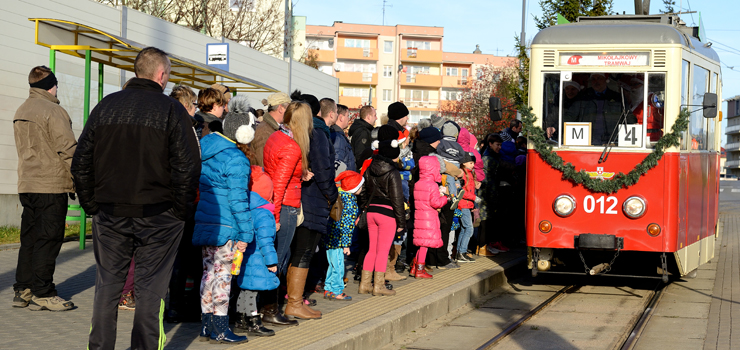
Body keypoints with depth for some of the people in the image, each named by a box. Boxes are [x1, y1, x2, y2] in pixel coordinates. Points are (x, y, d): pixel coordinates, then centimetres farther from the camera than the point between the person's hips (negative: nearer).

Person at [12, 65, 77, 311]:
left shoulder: (20, 112, 16)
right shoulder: (53, 111, -12)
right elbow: (67, 150, -16)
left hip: (27, 185, 8)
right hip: (51, 186, -8)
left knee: (29, 238, 12)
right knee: (48, 240, -4)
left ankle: (22, 291, 15)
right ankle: (43, 294, -1)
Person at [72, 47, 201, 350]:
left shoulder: (105, 106, 7)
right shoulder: (171, 110, -6)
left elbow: (81, 162, 8)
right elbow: (187, 167, -12)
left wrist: (92, 205, 12)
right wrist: (181, 211, -3)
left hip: (109, 213, 4)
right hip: (156, 215, -3)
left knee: (107, 285, 12)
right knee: (150, 289, 3)